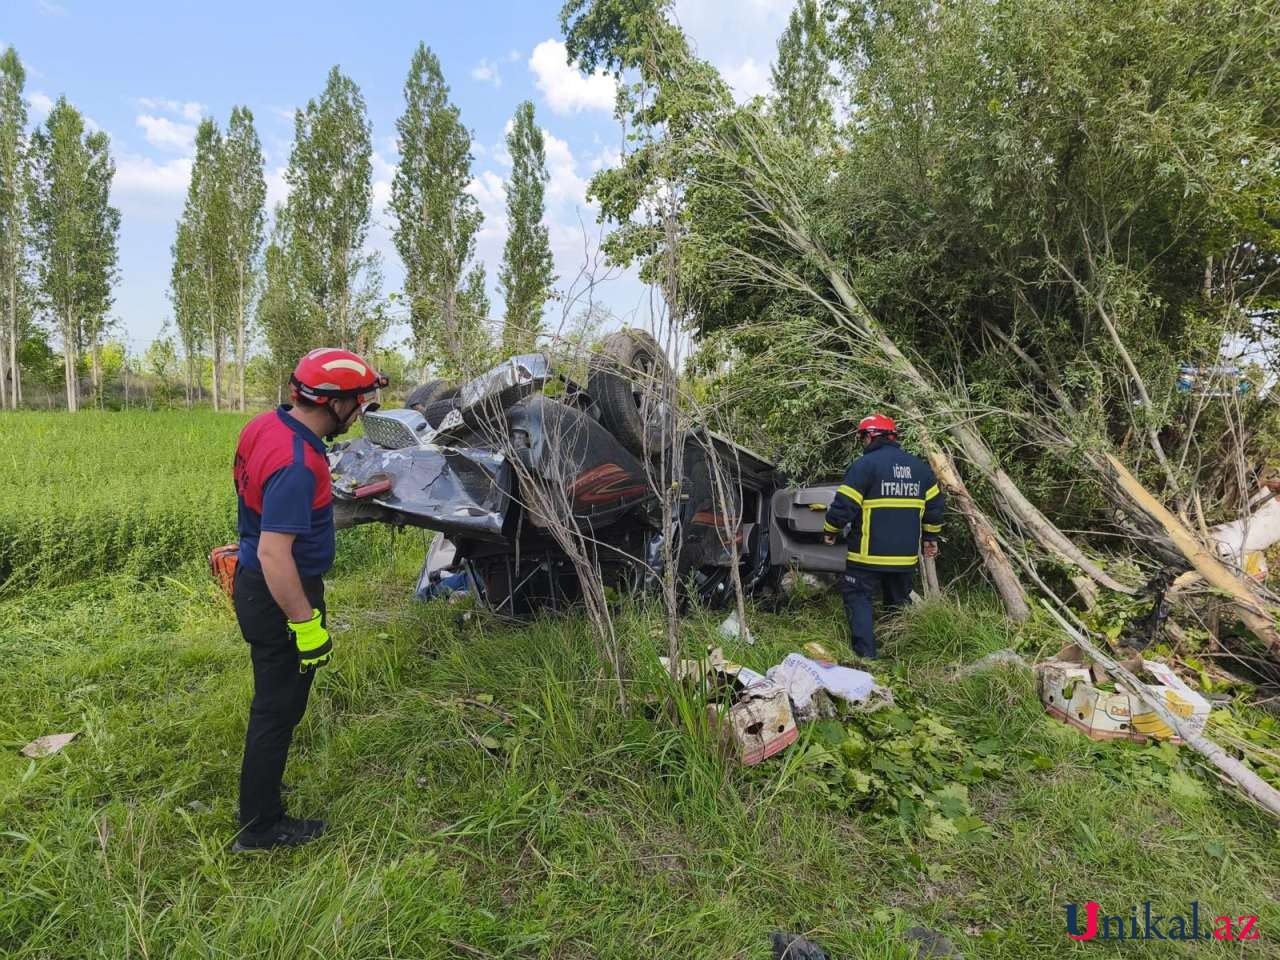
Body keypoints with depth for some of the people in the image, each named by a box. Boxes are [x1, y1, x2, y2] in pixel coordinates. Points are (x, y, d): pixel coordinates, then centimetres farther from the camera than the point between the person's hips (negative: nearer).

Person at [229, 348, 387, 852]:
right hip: (279, 596, -10)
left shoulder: (264, 425, 0)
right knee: (278, 710, 6)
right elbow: (273, 554, -31)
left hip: (255, 584, 10)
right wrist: (306, 624, -24)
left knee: (274, 701, 24)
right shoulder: (297, 464, -30)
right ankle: (260, 828, 24)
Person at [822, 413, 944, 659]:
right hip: (905, 555, 6)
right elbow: (935, 505, 15)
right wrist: (930, 537, 26)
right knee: (899, 600, 19)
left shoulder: (865, 465, -12)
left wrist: (830, 531, 1)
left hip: (869, 553, -6)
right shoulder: (919, 466, 10)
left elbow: (843, 505, -14)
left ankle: (865, 654, -5)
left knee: (857, 596, 3)